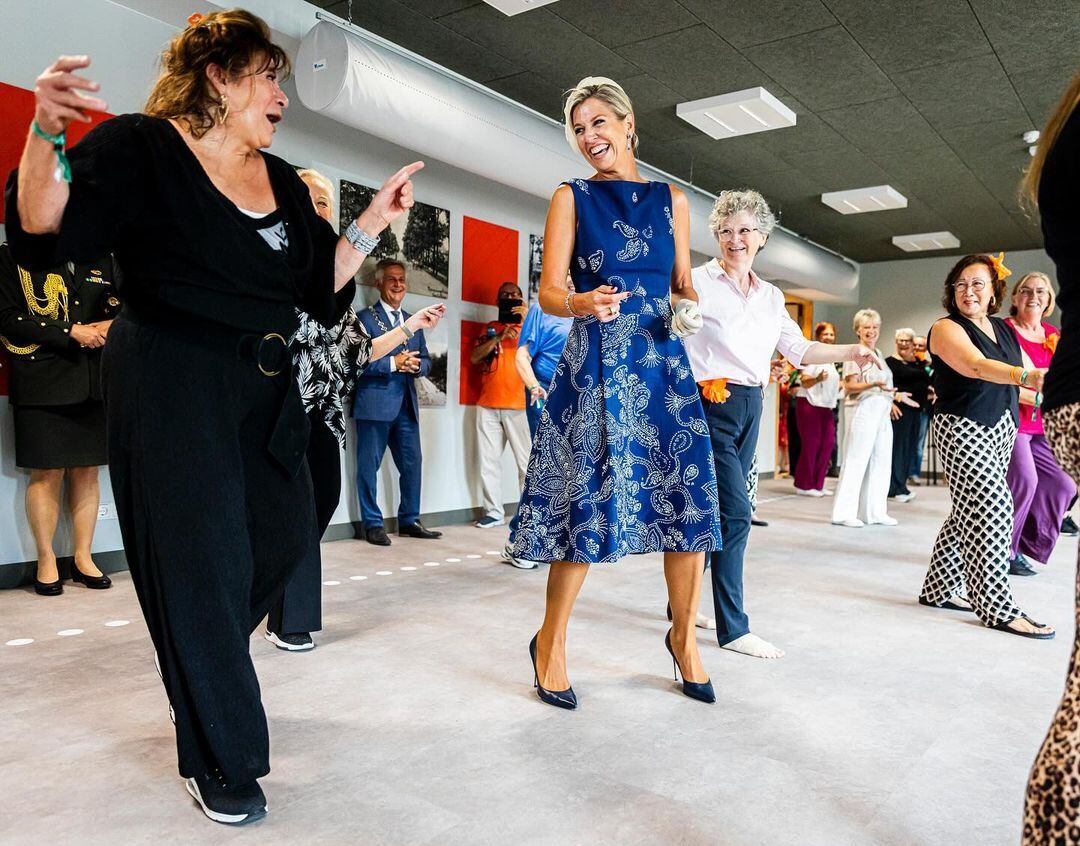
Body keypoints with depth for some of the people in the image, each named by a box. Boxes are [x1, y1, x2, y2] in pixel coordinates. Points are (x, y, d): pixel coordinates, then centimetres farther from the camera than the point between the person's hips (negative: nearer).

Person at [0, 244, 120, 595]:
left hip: (94, 381, 4)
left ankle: (83, 557, 18)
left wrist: (111, 326, -5)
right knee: (47, 473, 0)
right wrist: (71, 333, -12)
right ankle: (46, 561, 14)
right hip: (42, 383, -4)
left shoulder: (103, 259, 13)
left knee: (87, 472, 8)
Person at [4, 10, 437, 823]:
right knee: (199, 562, -1)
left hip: (266, 387, 7)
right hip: (171, 382, -7)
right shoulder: (141, 147, -6)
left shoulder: (283, 182, 13)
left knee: (287, 532, 12)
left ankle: (200, 659, 44)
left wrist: (373, 222, 3)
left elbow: (320, 284, 11)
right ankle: (222, 761, 17)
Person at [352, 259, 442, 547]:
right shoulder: (364, 318, -1)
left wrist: (416, 365, -5)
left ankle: (409, 521, 20)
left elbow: (425, 359, 17)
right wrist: (393, 363, -17)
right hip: (375, 402, -6)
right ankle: (373, 525, 9)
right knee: (369, 466, 0)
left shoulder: (414, 321, 18)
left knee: (412, 463, 9)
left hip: (407, 404, 6)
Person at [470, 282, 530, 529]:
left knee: (526, 462, -6)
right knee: (488, 461, 3)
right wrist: (499, 337, -6)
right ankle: (494, 512, 9)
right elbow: (474, 357, 5)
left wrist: (526, 321, -12)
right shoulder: (490, 328, 18)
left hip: (519, 405, -3)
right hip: (487, 405, 4)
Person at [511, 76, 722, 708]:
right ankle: (551, 640, 14)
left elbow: (683, 284, 19)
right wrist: (584, 303, -24)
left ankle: (684, 634, 19)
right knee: (588, 498, -6)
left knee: (688, 494, -2)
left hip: (663, 361, 3)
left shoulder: (671, 199, 15)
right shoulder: (572, 198, 7)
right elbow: (550, 292, -3)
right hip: (595, 363, -3)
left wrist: (689, 309, -4)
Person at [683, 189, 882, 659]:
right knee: (735, 512, -11)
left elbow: (799, 350, 18)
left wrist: (850, 351, 9)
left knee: (711, 510, 13)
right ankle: (733, 627, -1)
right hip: (709, 405, -7)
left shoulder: (771, 296, 15)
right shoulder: (697, 282, -5)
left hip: (750, 409, 7)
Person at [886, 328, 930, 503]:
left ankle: (900, 485, 16)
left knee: (910, 447, 9)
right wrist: (890, 403, -23)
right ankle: (896, 488, -5)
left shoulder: (918, 363, 16)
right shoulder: (890, 362, -4)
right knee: (898, 447, -8)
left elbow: (926, 383, 24)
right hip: (900, 409, -7)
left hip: (916, 410, 7)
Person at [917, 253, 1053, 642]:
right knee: (990, 510, -13)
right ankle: (997, 607, -7)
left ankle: (940, 588, 21)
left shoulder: (1004, 329, 15)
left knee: (970, 513, 9)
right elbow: (976, 366, -27)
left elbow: (1029, 374, 16)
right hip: (963, 428, -8)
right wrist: (1025, 376, -42)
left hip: (1001, 429, 8)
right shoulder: (947, 328, -8)